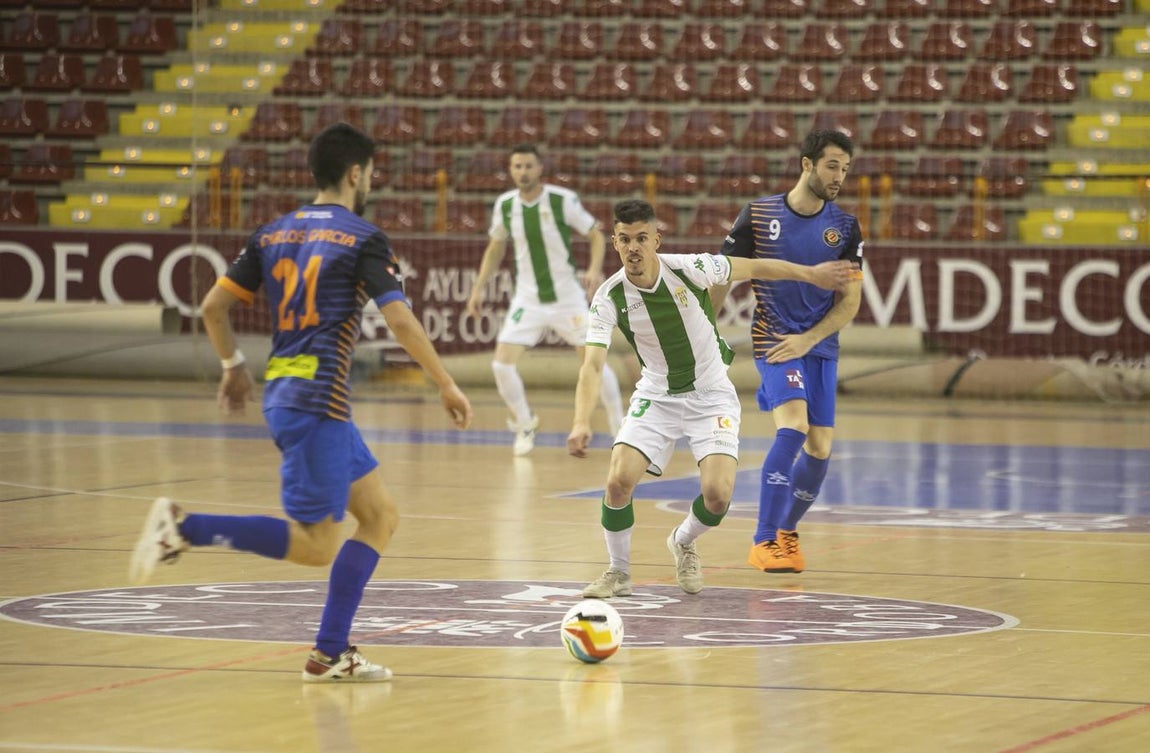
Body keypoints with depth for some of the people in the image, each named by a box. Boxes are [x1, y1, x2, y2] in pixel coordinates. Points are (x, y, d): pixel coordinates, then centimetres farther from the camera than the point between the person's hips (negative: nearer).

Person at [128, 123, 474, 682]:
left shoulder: (273, 234, 14)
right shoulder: (362, 238, -5)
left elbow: (213, 307, 13)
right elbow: (400, 321, -13)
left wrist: (233, 366, 28)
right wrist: (446, 385, -4)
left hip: (283, 393, 9)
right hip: (316, 402, -8)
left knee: (381, 514, 13)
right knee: (317, 547, -8)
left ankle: (330, 655, 8)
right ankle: (184, 527, -17)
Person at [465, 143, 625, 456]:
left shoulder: (563, 200, -13)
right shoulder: (505, 205, -2)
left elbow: (596, 234, -4)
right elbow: (495, 249, 14)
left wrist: (595, 269, -22)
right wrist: (479, 288, 7)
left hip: (567, 295, -2)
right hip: (527, 298, 2)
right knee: (502, 363, -11)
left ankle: (619, 426, 17)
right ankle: (524, 425, 10)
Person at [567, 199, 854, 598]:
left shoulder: (689, 268, -20)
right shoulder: (609, 298, -18)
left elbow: (751, 268, -2)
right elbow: (592, 364, -25)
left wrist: (812, 274, 7)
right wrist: (581, 423, -41)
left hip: (711, 396, -1)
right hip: (656, 396, 1)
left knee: (717, 493, -17)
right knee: (618, 481, -19)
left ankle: (683, 543, 19)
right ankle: (618, 573, 6)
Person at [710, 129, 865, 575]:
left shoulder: (845, 228, 1)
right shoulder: (758, 216, -5)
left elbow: (850, 301, 1)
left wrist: (808, 339, -12)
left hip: (820, 346, 4)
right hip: (773, 340, -4)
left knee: (820, 448, 1)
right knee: (793, 426, -24)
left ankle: (787, 531, 27)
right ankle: (764, 542, -22)